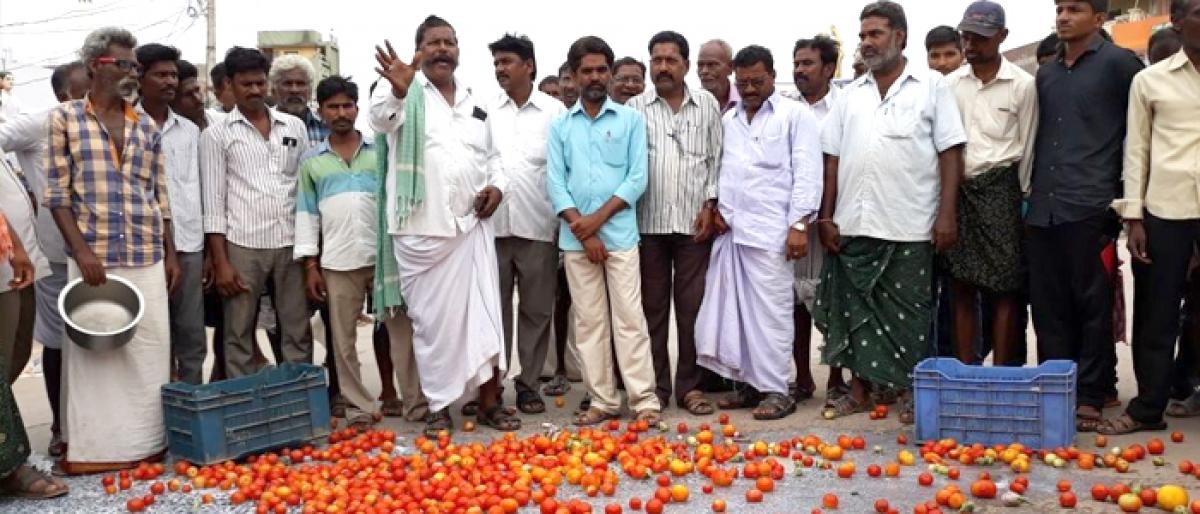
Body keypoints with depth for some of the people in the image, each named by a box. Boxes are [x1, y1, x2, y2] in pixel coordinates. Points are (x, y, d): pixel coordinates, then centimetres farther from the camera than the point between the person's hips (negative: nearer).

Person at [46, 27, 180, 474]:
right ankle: (93, 448, 10)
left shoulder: (147, 127, 12)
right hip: (94, 257, -3)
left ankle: (145, 443, 16)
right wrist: (82, 251, -13)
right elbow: (57, 193, -3)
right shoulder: (65, 117, 1)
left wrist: (170, 254, 10)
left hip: (147, 259, 4)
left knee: (150, 352, 6)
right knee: (93, 352, 1)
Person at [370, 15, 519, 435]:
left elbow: (493, 156, 23)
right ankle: (439, 405, 16)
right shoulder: (405, 93, 0)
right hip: (423, 229, -4)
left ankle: (489, 402, 11)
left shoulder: (475, 102, 14)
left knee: (483, 314, 2)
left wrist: (496, 185, 1)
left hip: (472, 225, 4)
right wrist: (398, 91, -46)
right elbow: (382, 118, -23)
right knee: (433, 319, 4)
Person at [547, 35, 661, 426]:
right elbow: (555, 184, 1)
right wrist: (584, 230, -9)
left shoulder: (631, 120, 4)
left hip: (620, 234, -2)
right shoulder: (560, 126, 8)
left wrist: (597, 219, -11)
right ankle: (603, 401, 12)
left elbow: (637, 178, -2)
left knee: (629, 318, -2)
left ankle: (644, 399, 3)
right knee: (589, 321, 5)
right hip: (575, 240, 2)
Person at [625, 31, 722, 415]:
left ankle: (689, 385, 13)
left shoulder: (708, 105, 8)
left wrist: (709, 204, -2)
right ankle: (656, 385, 15)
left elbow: (717, 159, 8)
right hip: (648, 222, 0)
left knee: (692, 306, 4)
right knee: (653, 306, 6)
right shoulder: (635, 108, 5)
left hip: (694, 222, 0)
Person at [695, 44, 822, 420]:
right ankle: (750, 382, 18)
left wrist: (799, 224, -13)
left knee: (771, 311, -3)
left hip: (770, 232, -6)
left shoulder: (795, 115, 0)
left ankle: (776, 390, 5)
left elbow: (807, 174, -6)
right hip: (731, 230, 6)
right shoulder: (729, 119, 18)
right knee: (733, 308, 7)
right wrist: (717, 209, 5)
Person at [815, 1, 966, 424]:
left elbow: (950, 154, -2)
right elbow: (833, 158, 11)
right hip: (854, 225, 4)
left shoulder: (931, 86, 2)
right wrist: (826, 216, 4)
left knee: (907, 311, 4)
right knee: (854, 307, 8)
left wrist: (946, 215, -10)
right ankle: (859, 388, 20)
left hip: (909, 227, -4)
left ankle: (910, 390, 17)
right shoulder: (852, 94, 12)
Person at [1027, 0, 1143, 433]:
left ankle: (1090, 395, 9)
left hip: (1090, 207, -5)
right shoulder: (1045, 75, 18)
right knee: (1048, 306, 7)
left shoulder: (1119, 64, 1)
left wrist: (1127, 193, -2)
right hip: (1042, 209, 6)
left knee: (1092, 306, 1)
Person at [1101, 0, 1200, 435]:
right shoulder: (1149, 81, 7)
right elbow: (1136, 150, 6)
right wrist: (1133, 217, 0)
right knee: (1156, 314, 6)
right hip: (1164, 210, 0)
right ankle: (1147, 408, 15)